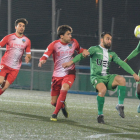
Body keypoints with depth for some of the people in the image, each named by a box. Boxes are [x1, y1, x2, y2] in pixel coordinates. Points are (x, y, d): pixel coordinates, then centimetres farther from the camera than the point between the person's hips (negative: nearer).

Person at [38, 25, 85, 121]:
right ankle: (62, 105, 40)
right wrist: (42, 60, -40)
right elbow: (45, 56, -16)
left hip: (69, 74, 0)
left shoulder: (73, 42, 3)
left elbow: (80, 50, 23)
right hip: (57, 75, 0)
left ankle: (55, 114, -23)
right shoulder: (54, 45, -7)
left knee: (64, 88, -34)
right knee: (53, 102, 1)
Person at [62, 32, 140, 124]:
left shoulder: (112, 54, 18)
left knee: (122, 80, -25)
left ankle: (120, 105, -16)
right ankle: (100, 115, -17)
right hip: (96, 77, -5)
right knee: (103, 89, -35)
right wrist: (71, 62, -23)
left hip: (107, 77, 5)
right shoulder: (95, 49, 3)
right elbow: (83, 54, -9)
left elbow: (122, 63, 16)